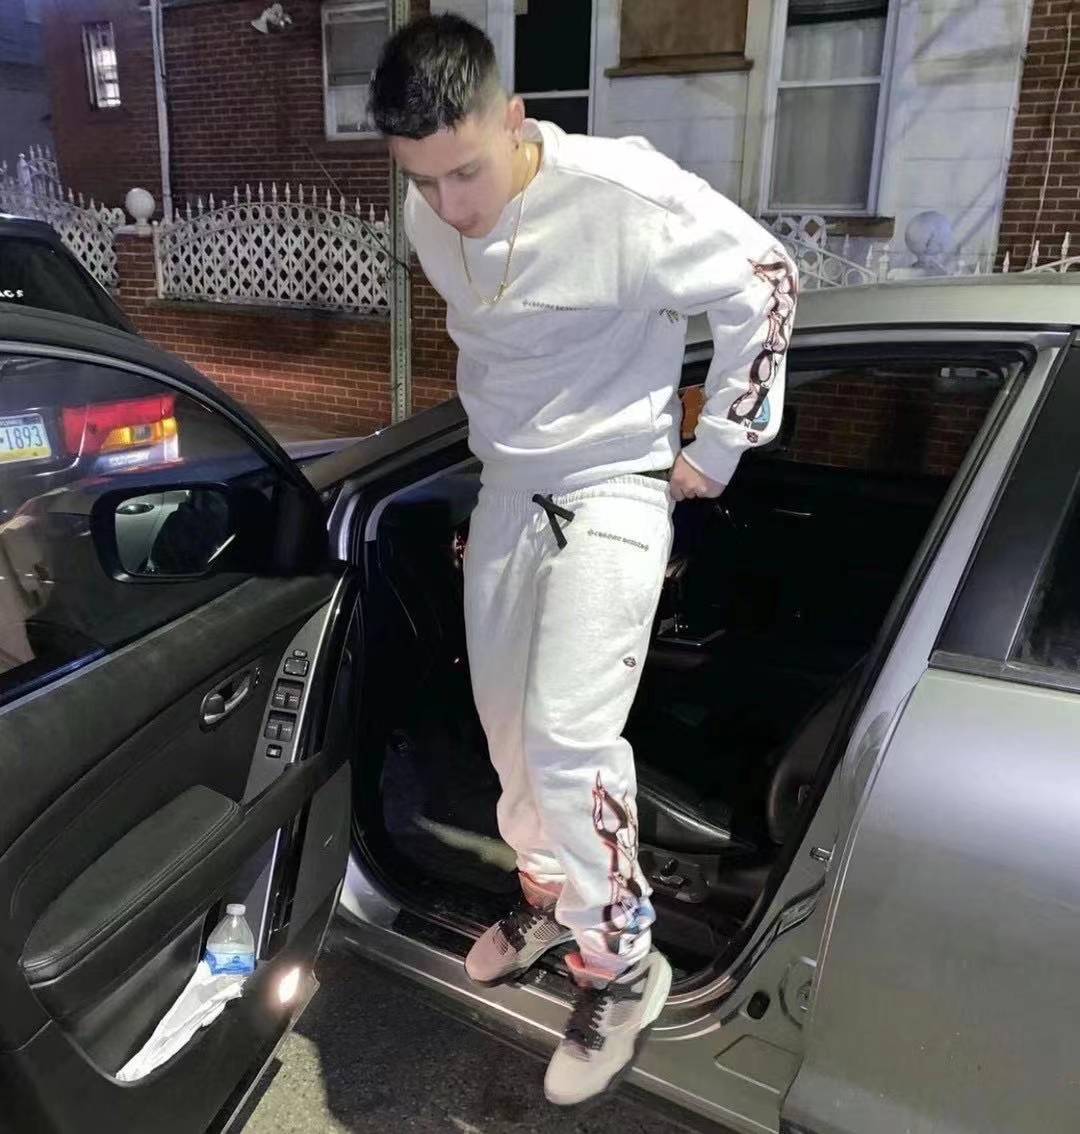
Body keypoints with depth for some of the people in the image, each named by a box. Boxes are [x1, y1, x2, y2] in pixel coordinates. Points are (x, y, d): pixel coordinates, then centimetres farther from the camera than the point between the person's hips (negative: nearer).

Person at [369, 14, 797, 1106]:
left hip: (614, 492, -6)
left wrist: (719, 446, -6)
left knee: (568, 737, -14)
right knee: (507, 721, 13)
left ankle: (623, 964, 9)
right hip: (505, 489, 7)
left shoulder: (627, 193, -22)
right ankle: (550, 889, 38)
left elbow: (762, 283, -9)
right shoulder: (428, 215, -3)